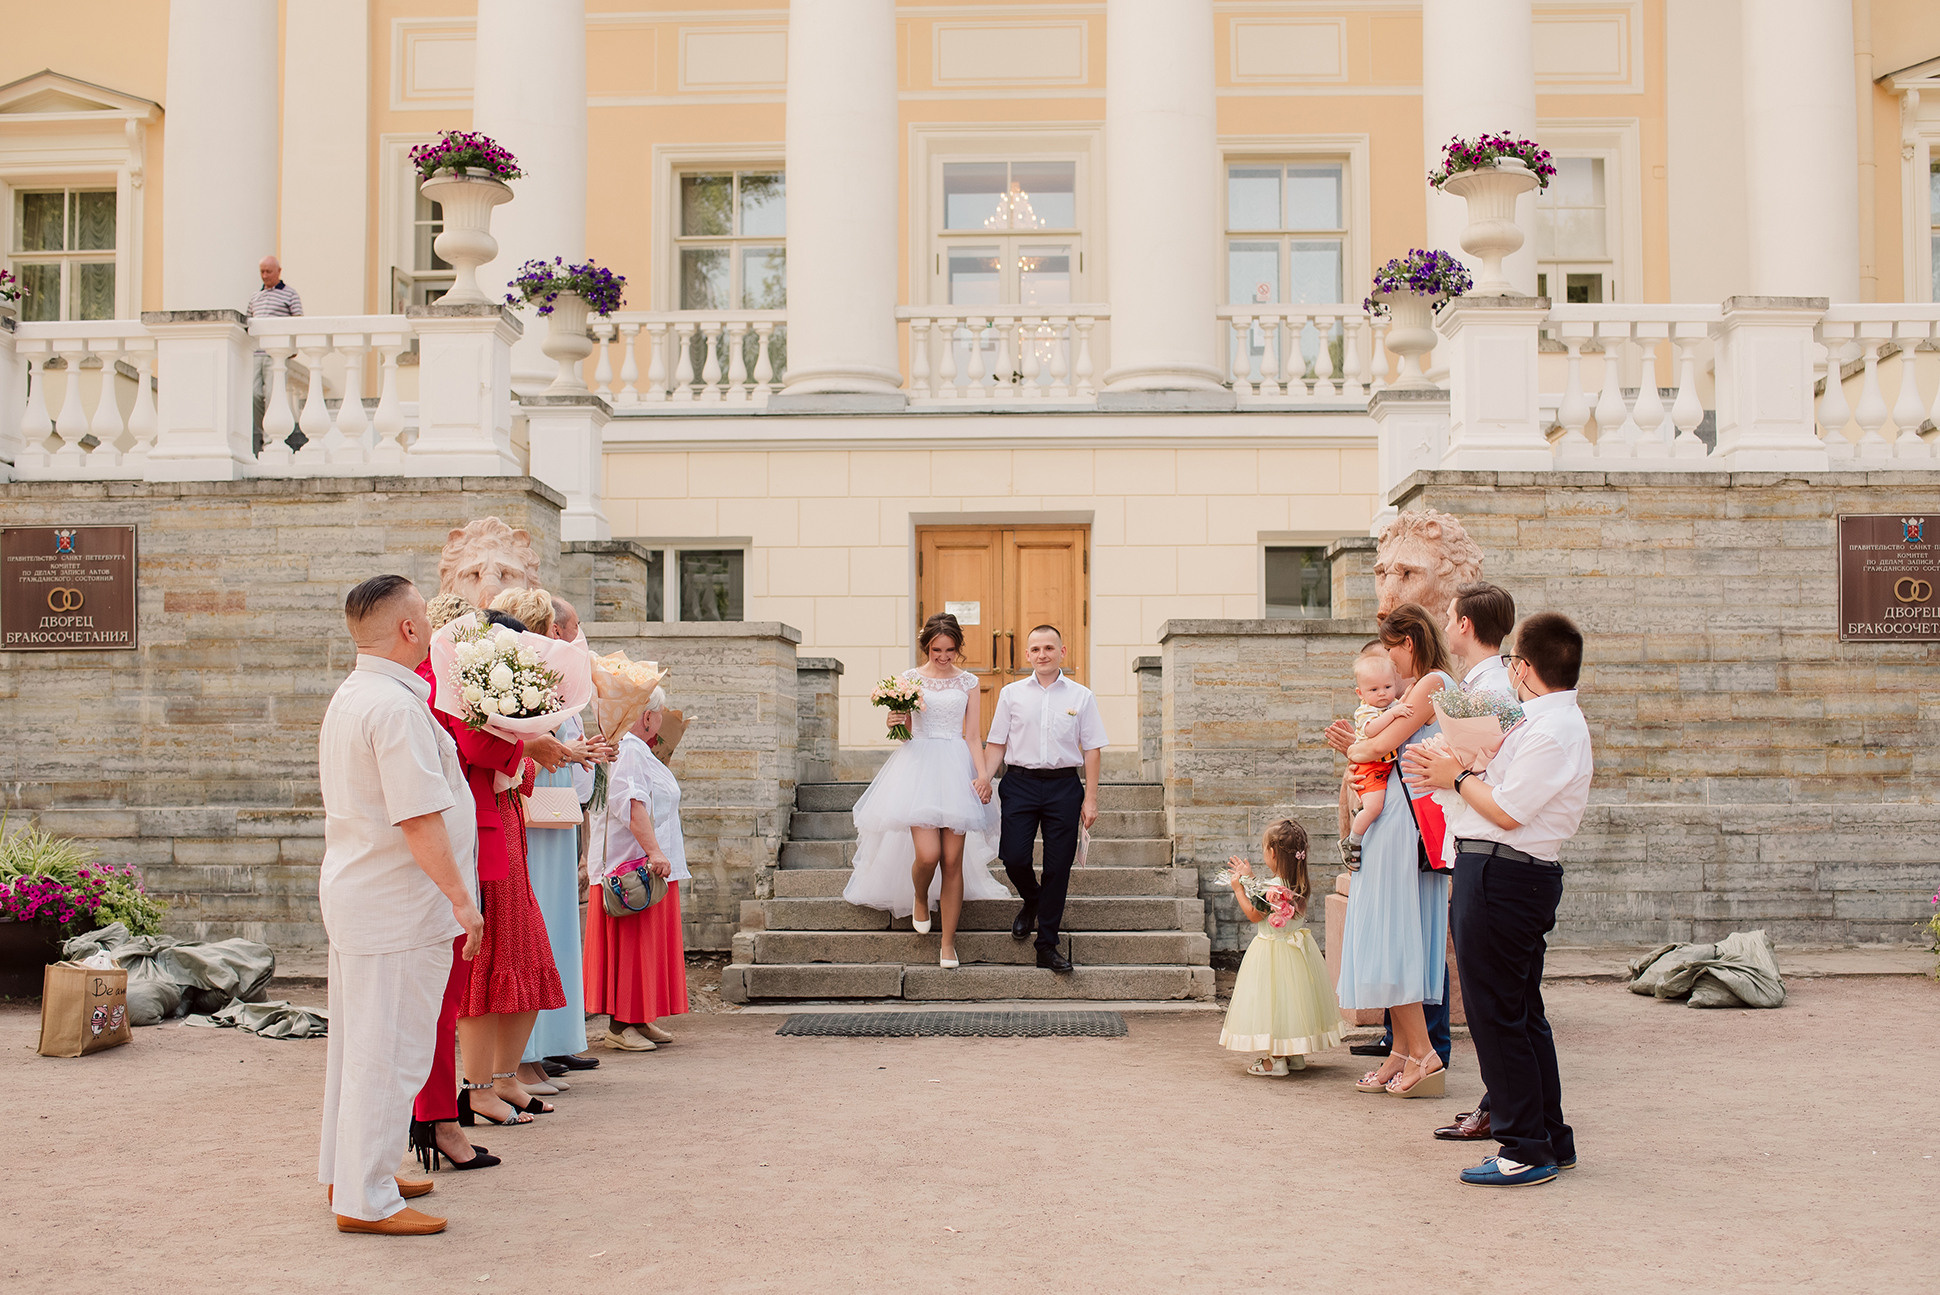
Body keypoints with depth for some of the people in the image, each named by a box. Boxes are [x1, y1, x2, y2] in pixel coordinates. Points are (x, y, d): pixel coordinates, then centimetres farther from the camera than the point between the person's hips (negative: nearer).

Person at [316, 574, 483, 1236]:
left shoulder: (347, 697, 13)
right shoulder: (396, 707, -20)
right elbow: (420, 819, -24)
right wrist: (461, 897, -20)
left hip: (351, 894, 11)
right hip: (400, 907, -11)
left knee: (358, 1042, 18)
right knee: (390, 1050, -4)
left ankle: (348, 1173, 30)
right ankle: (366, 1199, 3)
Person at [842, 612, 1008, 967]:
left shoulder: (968, 682, 9)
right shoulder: (910, 679, 7)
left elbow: (973, 737, 7)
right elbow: (904, 733, 13)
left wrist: (983, 775, -7)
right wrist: (895, 722, -10)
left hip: (956, 768, 1)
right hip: (918, 766, -1)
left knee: (953, 859, -2)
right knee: (927, 854, -15)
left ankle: (948, 943, 8)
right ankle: (919, 898, 21)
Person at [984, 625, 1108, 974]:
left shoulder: (1081, 696, 5)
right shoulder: (1011, 694, 7)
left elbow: (1091, 749, 5)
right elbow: (997, 745, 9)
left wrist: (1090, 799, 0)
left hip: (1064, 785, 0)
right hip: (1020, 783, 0)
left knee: (1058, 867, 1)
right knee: (1014, 858, -9)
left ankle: (1047, 946, 11)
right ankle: (1032, 901, 27)